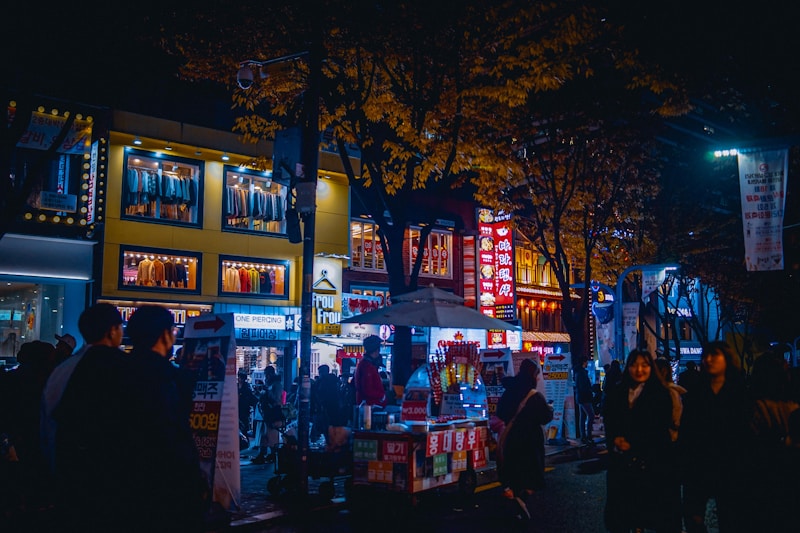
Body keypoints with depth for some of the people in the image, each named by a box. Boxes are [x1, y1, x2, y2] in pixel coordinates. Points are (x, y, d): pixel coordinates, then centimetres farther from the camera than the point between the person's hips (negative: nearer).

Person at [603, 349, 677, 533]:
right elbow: (609, 425, 6)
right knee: (622, 511, 5)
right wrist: (616, 440, -14)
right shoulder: (616, 394, 10)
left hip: (653, 462, -3)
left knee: (655, 511, 3)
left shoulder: (661, 395, -1)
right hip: (622, 462, 3)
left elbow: (659, 430, -7)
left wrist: (631, 443, -12)